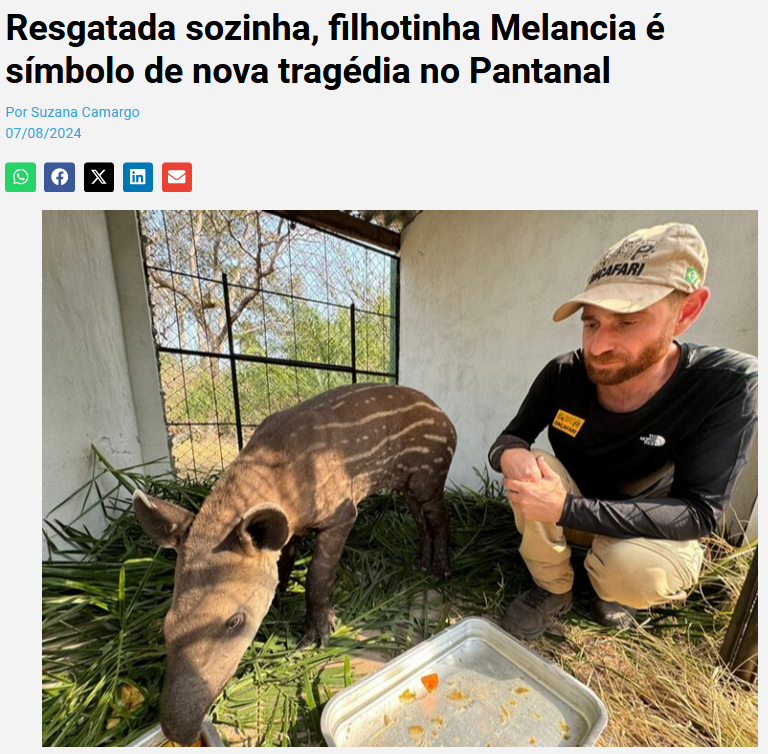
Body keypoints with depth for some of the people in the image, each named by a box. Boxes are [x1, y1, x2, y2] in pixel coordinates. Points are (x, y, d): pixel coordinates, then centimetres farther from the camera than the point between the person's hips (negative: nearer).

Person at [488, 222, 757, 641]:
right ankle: (552, 590, -1)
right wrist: (510, 454, -37)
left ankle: (612, 588, 8)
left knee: (631, 568, -34)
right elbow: (509, 437, -11)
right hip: (570, 508, 2)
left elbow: (701, 512, -27)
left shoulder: (726, 384, -27)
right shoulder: (563, 374, -21)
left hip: (653, 534, -1)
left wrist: (566, 508, -39)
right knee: (526, 467, -28)